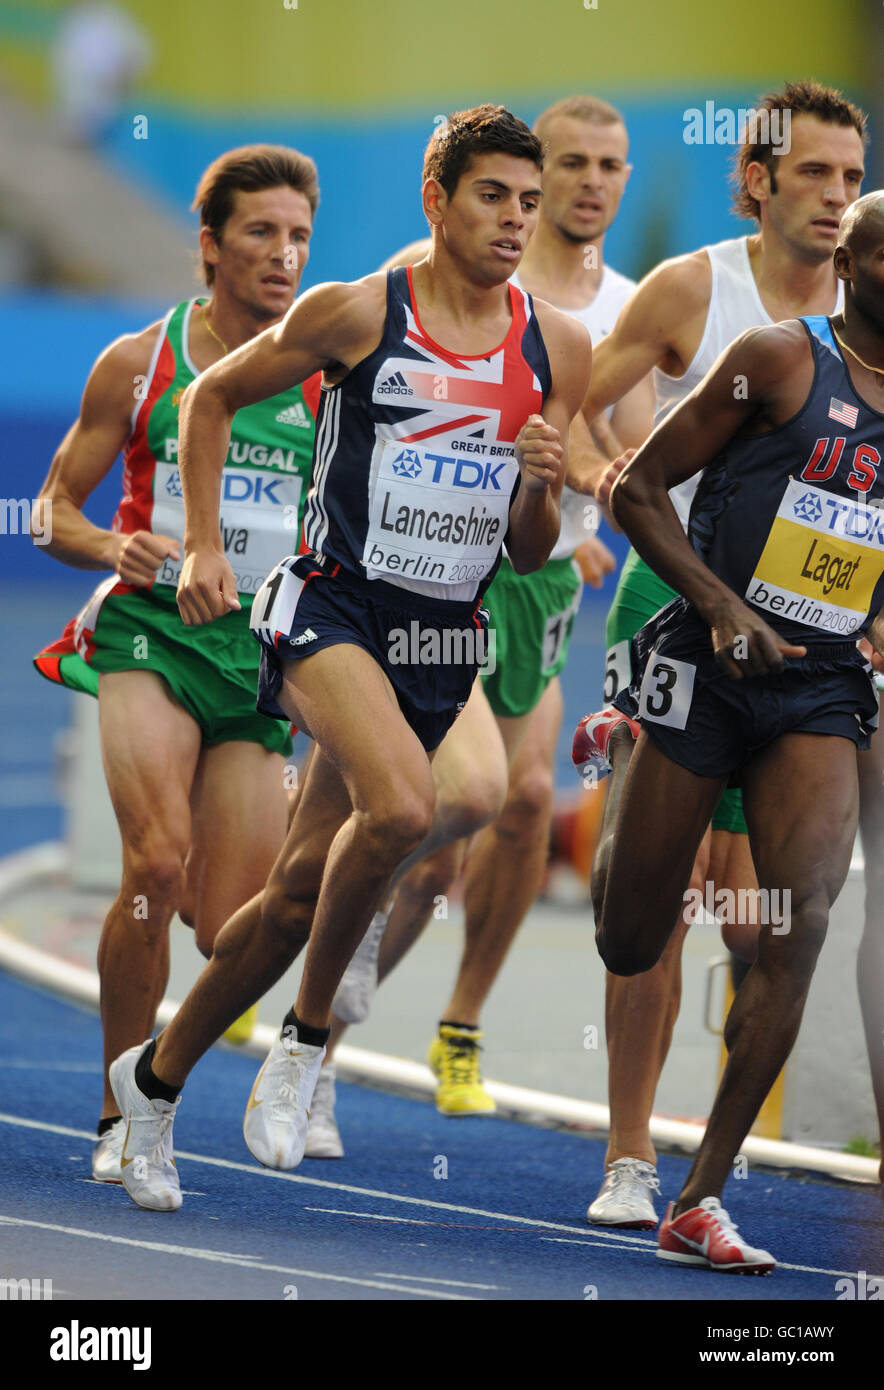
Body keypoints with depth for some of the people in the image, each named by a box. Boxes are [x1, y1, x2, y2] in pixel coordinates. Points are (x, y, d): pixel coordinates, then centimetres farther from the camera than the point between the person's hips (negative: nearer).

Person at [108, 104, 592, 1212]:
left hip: (442, 640, 5)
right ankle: (306, 1037, -12)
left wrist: (541, 484, -9)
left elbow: (531, 556, 12)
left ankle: (156, 1076, 28)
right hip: (332, 608, -5)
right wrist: (202, 545, -1)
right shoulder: (356, 313, -6)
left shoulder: (558, 348, 6)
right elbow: (213, 397, 8)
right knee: (402, 807, -32)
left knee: (297, 895, 8)